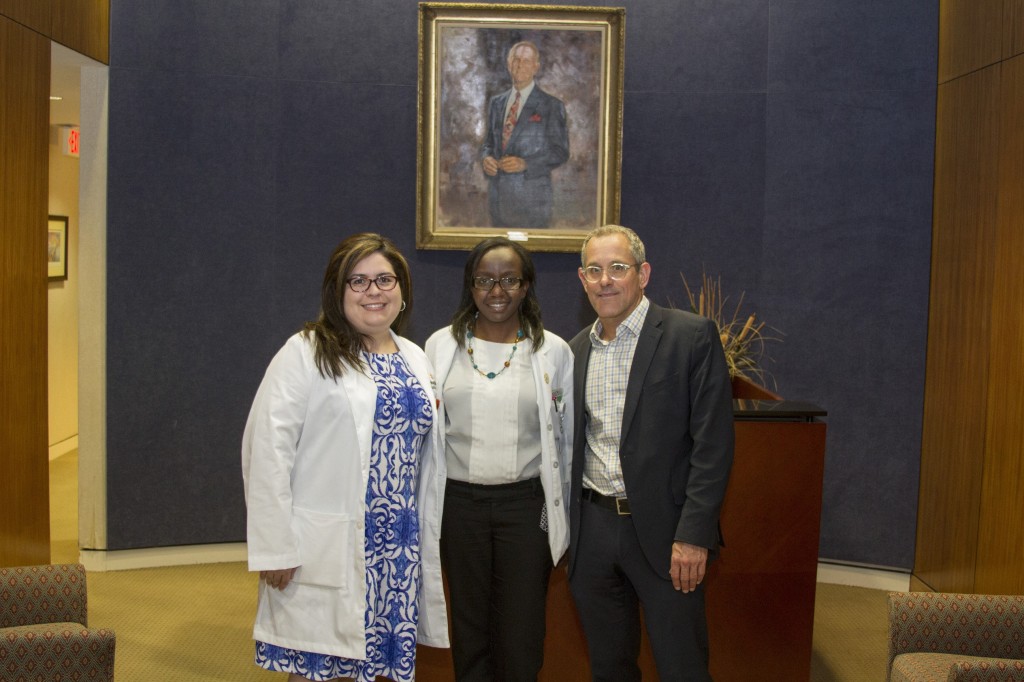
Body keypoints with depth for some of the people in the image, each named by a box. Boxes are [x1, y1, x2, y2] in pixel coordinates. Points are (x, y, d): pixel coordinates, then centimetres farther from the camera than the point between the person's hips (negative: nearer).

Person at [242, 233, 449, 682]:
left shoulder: (415, 360, 11)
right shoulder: (306, 352, -6)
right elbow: (268, 450, -11)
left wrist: (427, 538, 13)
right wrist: (275, 547, -14)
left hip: (398, 551, 5)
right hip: (325, 550, -5)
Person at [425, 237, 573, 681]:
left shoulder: (553, 350, -1)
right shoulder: (442, 345, 1)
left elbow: (568, 437, 5)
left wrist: (568, 518, 5)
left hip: (527, 503, -1)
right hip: (459, 502, 1)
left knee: (522, 633, 5)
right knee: (468, 627, 14)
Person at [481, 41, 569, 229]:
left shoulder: (551, 105, -3)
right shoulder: (496, 102, 12)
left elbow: (560, 152, -4)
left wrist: (525, 164, -18)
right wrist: (487, 158, -3)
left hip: (531, 194, -4)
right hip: (498, 192, 5)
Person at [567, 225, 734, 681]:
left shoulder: (692, 336, -7)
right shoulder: (575, 349, 9)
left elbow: (713, 443, -11)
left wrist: (693, 536, -16)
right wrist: (565, 527, 10)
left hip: (662, 529, -4)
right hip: (592, 528, 5)